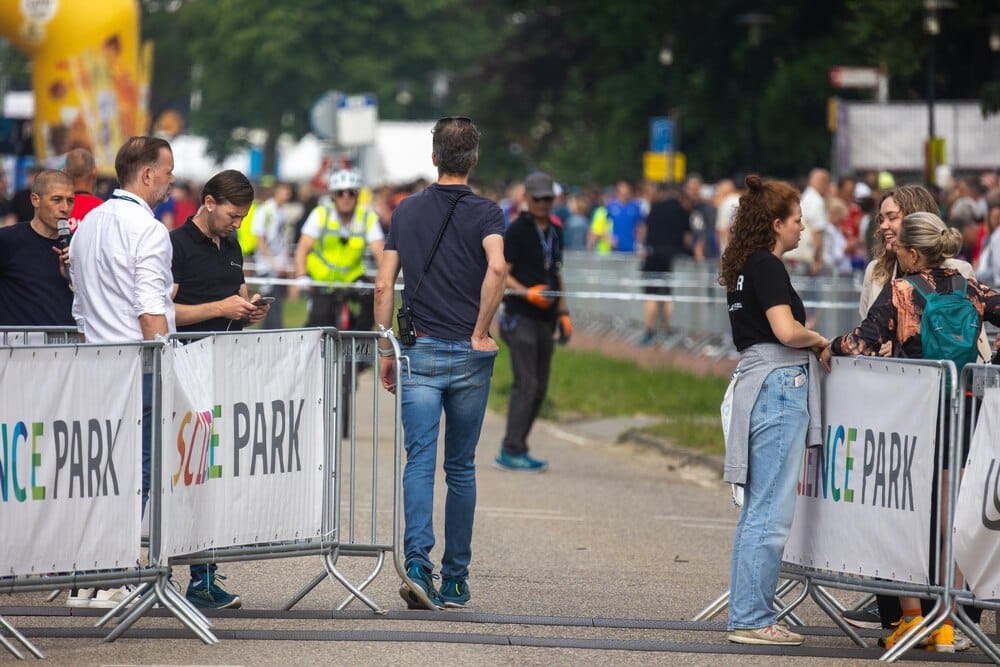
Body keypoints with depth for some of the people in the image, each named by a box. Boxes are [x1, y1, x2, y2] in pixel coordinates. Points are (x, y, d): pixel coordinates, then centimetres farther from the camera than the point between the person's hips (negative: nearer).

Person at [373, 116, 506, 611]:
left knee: (419, 460, -6)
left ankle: (417, 560, -27)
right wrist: (479, 332, -13)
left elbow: (384, 285, 4)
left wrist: (385, 350, 10)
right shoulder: (485, 212, -2)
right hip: (468, 356, -1)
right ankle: (455, 579, 13)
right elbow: (496, 267, -22)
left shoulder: (406, 211, 7)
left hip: (419, 351, 1)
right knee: (461, 467, 10)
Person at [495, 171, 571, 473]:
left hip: (545, 319, 7)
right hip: (520, 316, -7)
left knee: (539, 388, 6)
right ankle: (511, 451, -12)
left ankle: (515, 450, 12)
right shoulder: (517, 231, -6)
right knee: (526, 384, -13)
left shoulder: (555, 232, 16)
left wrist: (563, 313, 19)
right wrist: (528, 292, -23)